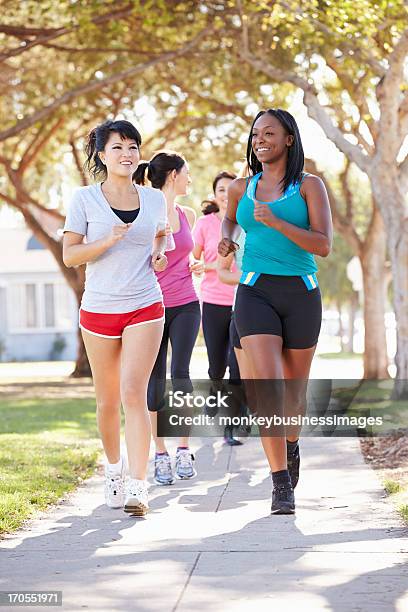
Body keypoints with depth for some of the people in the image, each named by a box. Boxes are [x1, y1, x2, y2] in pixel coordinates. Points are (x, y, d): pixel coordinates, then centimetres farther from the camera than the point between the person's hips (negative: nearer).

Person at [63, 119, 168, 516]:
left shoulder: (153, 199, 6)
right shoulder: (85, 200, -2)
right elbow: (69, 255, -4)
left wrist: (159, 252, 3)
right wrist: (107, 241, -19)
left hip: (145, 308, 0)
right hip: (99, 310, 0)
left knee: (133, 394, -15)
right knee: (107, 401, 9)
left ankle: (138, 487, -18)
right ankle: (114, 469, 34)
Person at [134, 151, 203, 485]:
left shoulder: (188, 215, 11)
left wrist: (196, 266, 7)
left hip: (185, 304, 3)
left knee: (180, 373, -10)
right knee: (155, 380, -1)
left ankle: (184, 449, 1)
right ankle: (161, 454, 7)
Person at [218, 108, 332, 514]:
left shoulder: (310, 186, -1)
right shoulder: (242, 188, 9)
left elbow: (324, 246, -11)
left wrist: (276, 222, -22)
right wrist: (226, 239, 9)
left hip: (301, 296, 0)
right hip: (255, 294, 0)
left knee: (294, 392, 14)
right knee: (267, 387, -19)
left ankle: (291, 442, 47)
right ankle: (282, 486, -19)